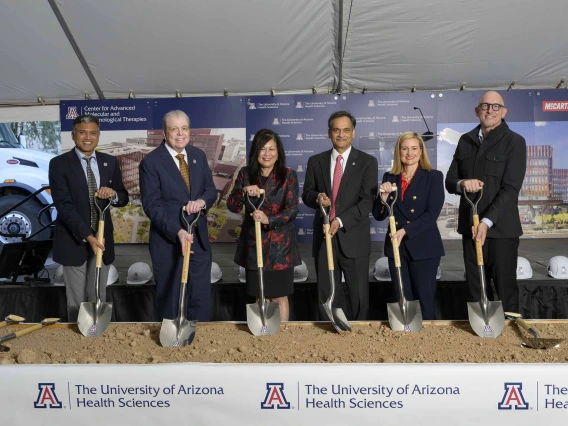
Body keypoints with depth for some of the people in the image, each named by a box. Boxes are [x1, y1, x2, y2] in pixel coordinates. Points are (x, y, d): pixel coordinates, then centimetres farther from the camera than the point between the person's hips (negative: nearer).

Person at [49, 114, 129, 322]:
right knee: (76, 301, 7)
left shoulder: (110, 162, 6)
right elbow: (63, 205, -15)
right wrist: (87, 236, -25)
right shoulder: (59, 164, -7)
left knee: (98, 298, 14)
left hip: (102, 239, 3)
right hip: (74, 241, -3)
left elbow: (123, 199, 8)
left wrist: (113, 194, -17)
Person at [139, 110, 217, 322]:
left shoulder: (199, 155, 6)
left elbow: (211, 189, 8)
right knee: (169, 298, 12)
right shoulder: (151, 162, -10)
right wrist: (177, 231, -25)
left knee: (202, 297, 12)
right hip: (168, 241, -4)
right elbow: (151, 205, -14)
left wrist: (202, 200, -16)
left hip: (199, 238, 5)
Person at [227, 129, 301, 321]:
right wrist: (244, 191, -23)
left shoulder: (289, 175, -5)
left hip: (280, 245, -2)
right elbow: (232, 207, -3)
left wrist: (269, 219, -28)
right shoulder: (245, 174, 2)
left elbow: (292, 210, -12)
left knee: (279, 297, 5)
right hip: (253, 244, 2)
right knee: (260, 297, 13)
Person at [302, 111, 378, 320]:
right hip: (324, 235, 3)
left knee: (358, 293, 8)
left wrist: (340, 221, -20)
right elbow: (306, 194, 9)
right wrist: (317, 197, -15)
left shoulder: (367, 162, -1)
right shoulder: (315, 161, 8)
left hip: (353, 237, -2)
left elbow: (367, 200, -8)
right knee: (326, 293, 11)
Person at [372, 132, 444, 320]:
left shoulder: (434, 176, -2)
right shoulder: (389, 177, 7)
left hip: (423, 247, -3)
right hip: (396, 246, 3)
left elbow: (432, 213, -11)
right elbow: (378, 215, 4)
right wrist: (384, 195, -13)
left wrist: (405, 231, -19)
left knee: (424, 300, 5)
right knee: (400, 300, 10)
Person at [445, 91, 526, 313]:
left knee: (505, 287, 5)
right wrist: (462, 183, -13)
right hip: (470, 226, 4)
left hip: (501, 228, -4)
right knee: (475, 288, 10)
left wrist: (487, 221, -20)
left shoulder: (514, 141, -3)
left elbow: (511, 188, -11)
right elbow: (449, 181, 10)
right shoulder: (465, 141, 11)